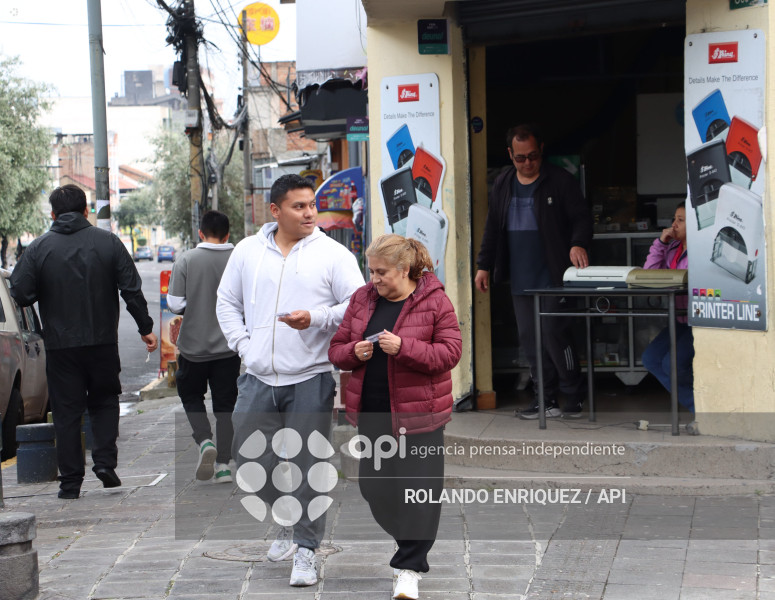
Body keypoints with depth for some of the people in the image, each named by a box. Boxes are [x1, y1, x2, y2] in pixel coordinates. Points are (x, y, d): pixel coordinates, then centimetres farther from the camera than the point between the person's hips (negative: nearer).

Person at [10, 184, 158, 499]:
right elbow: (132, 289, -2)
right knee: (105, 401, 18)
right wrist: (145, 328, 7)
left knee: (66, 411, 6)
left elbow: (20, 293, -8)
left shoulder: (38, 248, -4)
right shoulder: (108, 242, 0)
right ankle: (105, 460, 0)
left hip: (60, 344, -1)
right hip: (103, 341, 1)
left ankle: (70, 482, 6)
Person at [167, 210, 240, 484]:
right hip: (229, 346, 1)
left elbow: (175, 304, -11)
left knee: (191, 396, 18)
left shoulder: (186, 260, -9)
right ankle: (224, 464, 8)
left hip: (194, 345, -1)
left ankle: (204, 441, -5)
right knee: (224, 404, 11)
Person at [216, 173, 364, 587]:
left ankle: (305, 549, 7)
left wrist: (316, 318, -17)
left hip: (310, 381, -3)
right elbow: (227, 302, 17)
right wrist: (244, 346, 5)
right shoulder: (248, 250, 9)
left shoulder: (332, 253, 0)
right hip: (258, 381, 4)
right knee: (250, 462, 8)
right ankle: (288, 522, 32)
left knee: (307, 467, -3)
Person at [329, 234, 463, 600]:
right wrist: (355, 352, -12)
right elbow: (337, 349, 12)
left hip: (417, 413, -5)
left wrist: (403, 347, -23)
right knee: (373, 486, 12)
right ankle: (410, 542, 36)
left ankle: (409, 569, 5)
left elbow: (450, 352, -12)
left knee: (418, 490, -4)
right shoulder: (362, 300, 7)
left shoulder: (434, 302, -7)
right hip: (371, 411, 5)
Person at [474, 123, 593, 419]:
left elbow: (582, 217, -4)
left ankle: (574, 395, 5)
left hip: (552, 275, -5)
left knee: (553, 331, -10)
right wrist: (484, 265, 14)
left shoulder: (560, 180, -3)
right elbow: (492, 227, 18)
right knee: (529, 337, 6)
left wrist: (578, 243, -23)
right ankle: (546, 397, 15)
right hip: (519, 278, 6)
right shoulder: (503, 184, 12)